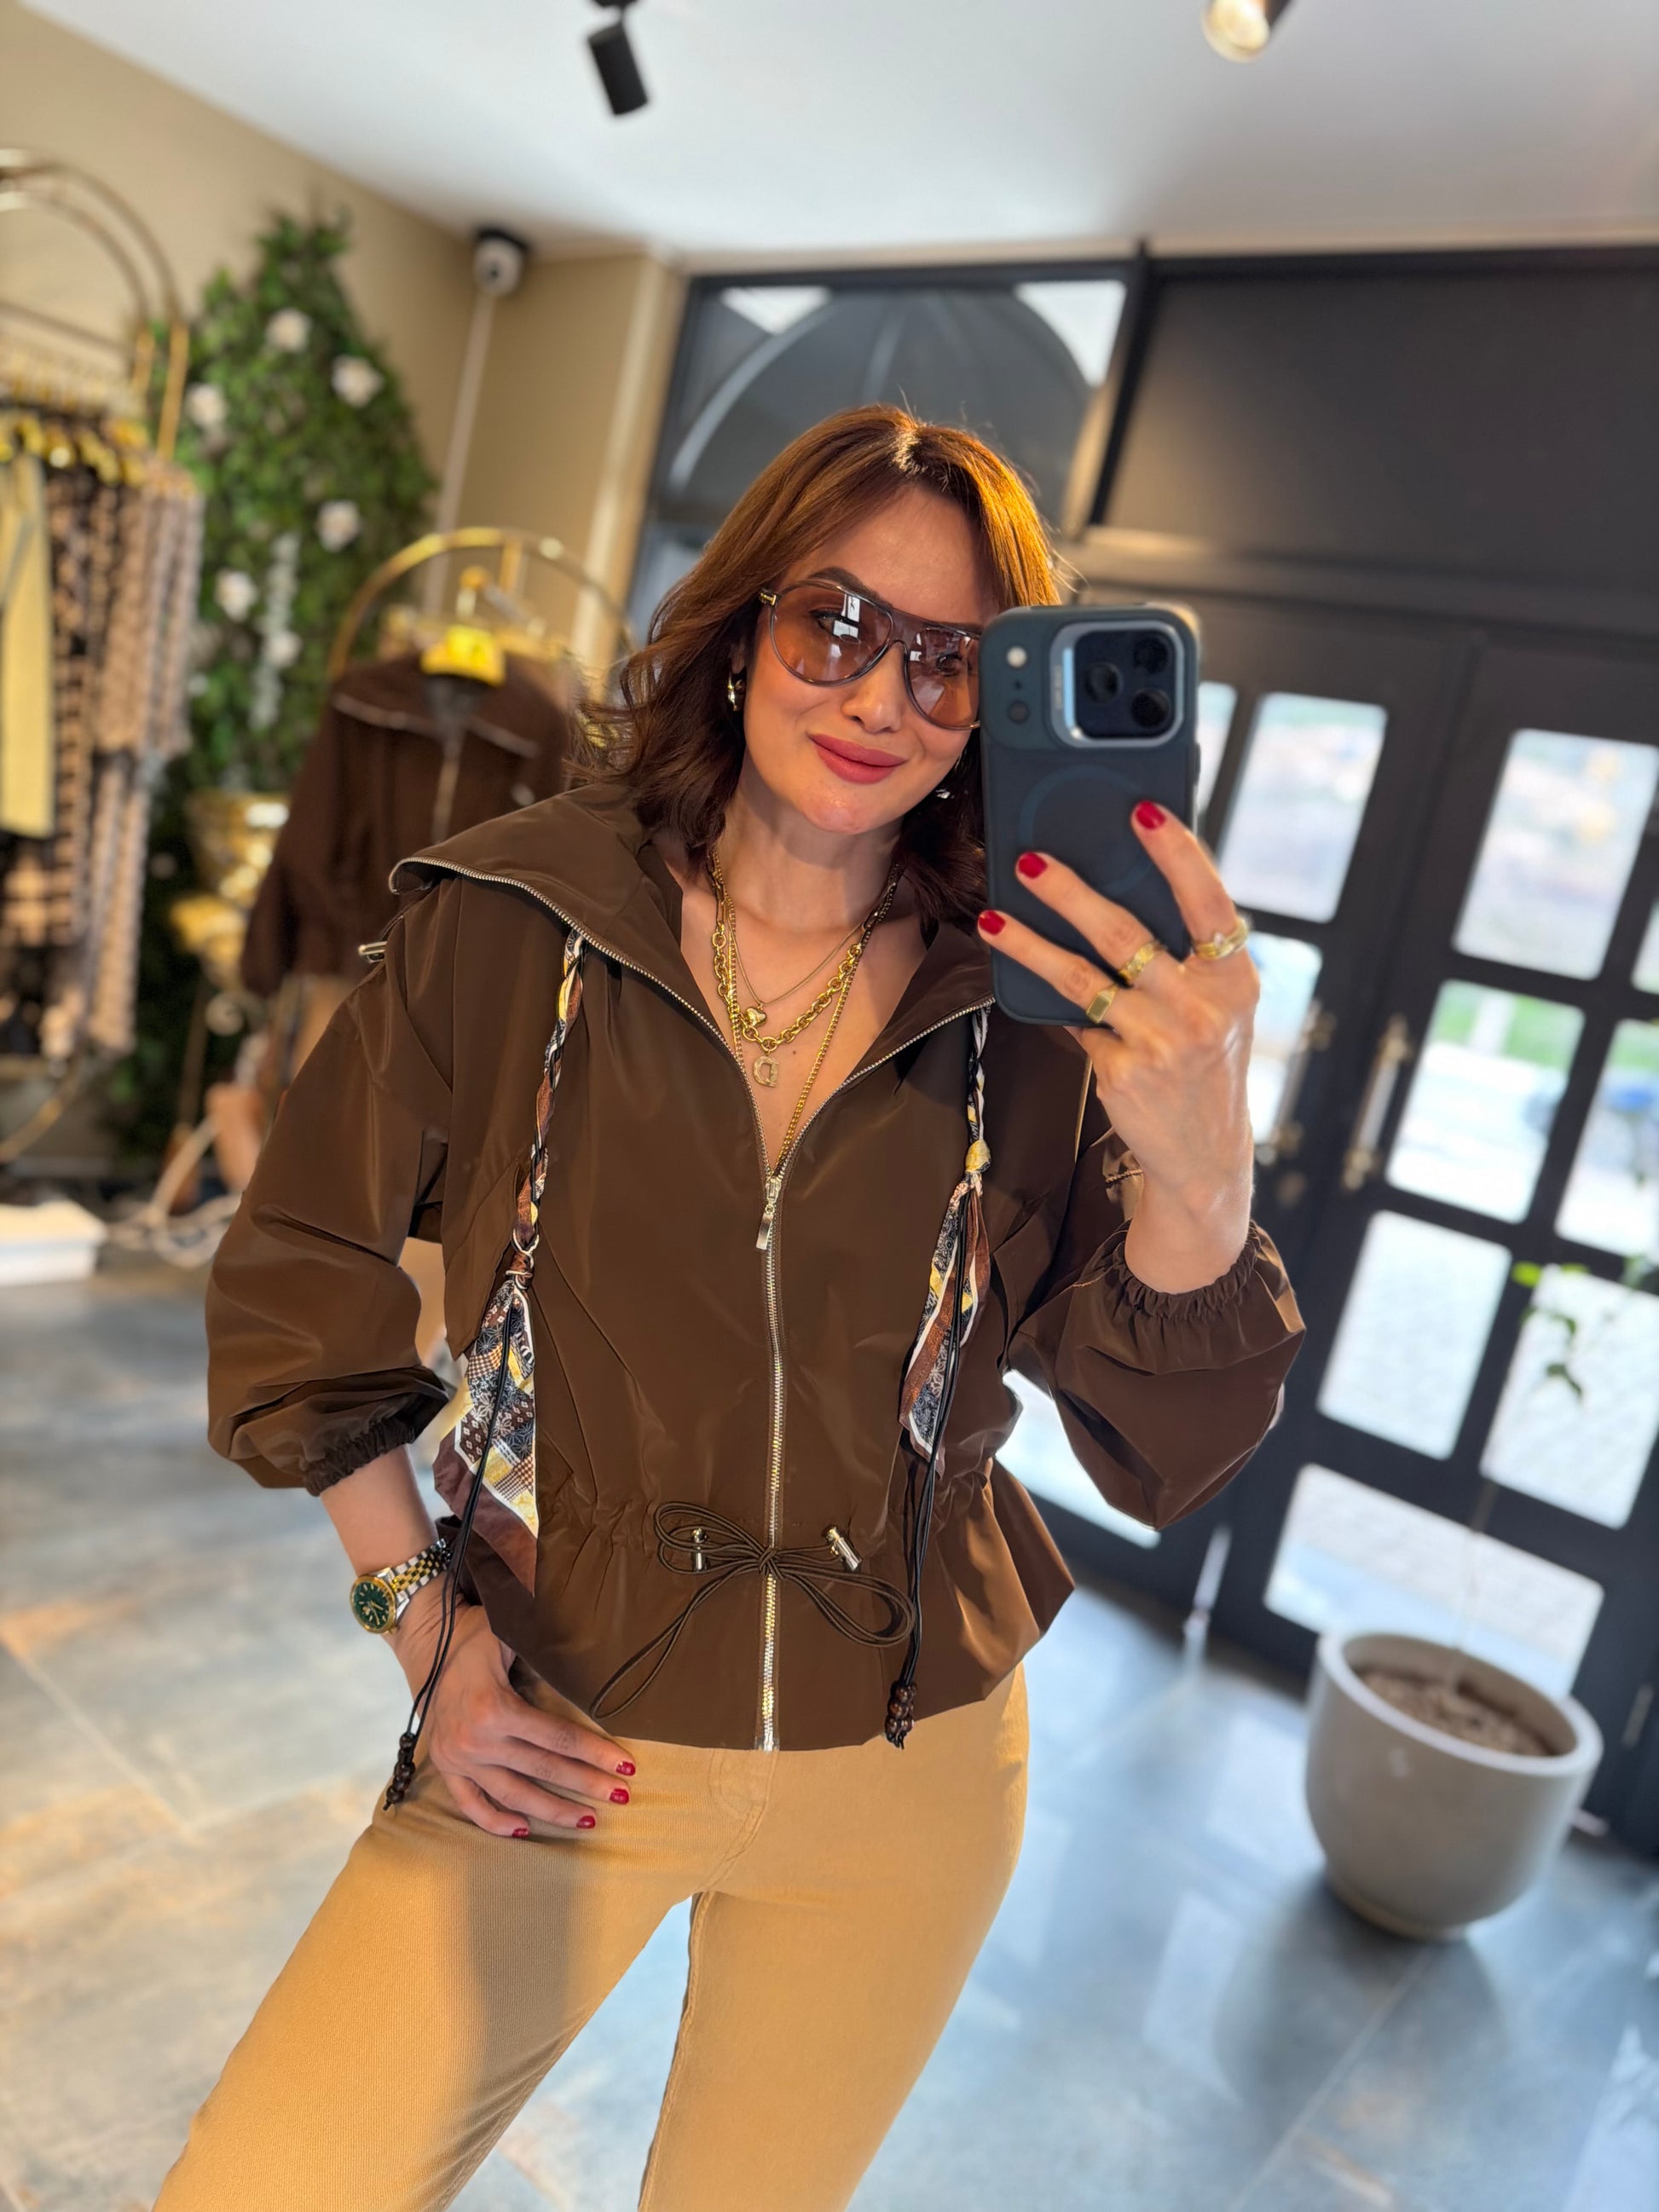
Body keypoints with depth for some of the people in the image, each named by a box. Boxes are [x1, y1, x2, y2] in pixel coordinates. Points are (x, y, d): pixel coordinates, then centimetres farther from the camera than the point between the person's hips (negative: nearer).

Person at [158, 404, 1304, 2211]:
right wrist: (418, 1619, -4)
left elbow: (1166, 1461, -14)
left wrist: (1199, 1166, -32)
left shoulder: (1040, 1012, -11)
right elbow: (294, 1281, -1)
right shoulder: (507, 927, -13)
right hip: (557, 1743, 0)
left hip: (901, 1790, 1)